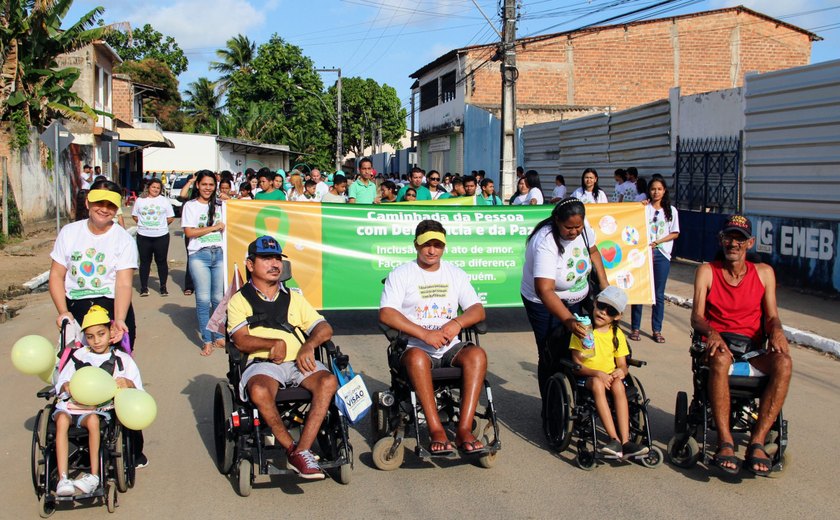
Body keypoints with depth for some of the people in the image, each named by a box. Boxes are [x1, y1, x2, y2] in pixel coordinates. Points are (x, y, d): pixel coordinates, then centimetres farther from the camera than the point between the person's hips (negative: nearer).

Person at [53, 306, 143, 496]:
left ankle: (94, 475, -29)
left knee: (93, 420, -35)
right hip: (71, 404, 2)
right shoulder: (78, 356, 18)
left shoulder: (122, 359, 13)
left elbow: (138, 389, 5)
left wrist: (128, 384, -17)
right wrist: (67, 387, -9)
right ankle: (62, 478, -34)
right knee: (62, 419, -30)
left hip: (100, 408, -2)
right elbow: (60, 384, 15)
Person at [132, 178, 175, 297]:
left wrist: (161, 225, 1)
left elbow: (170, 218, 7)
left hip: (161, 236, 0)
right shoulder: (140, 200, 8)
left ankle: (163, 287, 11)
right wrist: (143, 224, 2)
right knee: (145, 261, 5)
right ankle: (144, 287, 12)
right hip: (143, 236, 1)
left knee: (161, 261, 3)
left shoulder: (165, 201, 7)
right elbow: (135, 216, 11)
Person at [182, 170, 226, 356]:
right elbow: (189, 232, -5)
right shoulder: (190, 206, 4)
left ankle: (218, 337, 15)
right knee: (203, 299, -5)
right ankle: (207, 341, 1)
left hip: (219, 254, 3)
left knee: (219, 298, 4)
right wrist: (214, 227, -5)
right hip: (199, 256, -3)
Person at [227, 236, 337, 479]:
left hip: (300, 361, 3)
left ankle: (302, 451, -31)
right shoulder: (240, 300, 15)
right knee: (259, 391, -38)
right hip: (263, 362, -3)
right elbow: (242, 341, -1)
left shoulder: (294, 297, 25)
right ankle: (291, 448, -20)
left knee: (328, 381, -30)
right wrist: (275, 343, -17)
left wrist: (309, 345, -7)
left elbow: (324, 328, 15)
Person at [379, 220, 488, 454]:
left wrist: (457, 323, -16)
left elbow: (478, 310, 8)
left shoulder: (456, 274, 15)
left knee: (477, 354, -29)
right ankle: (436, 431, -35)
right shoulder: (401, 274, 4)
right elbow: (386, 313, -10)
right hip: (416, 347, -3)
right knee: (416, 357, -38)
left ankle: (464, 429, -31)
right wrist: (425, 334, -20)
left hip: (450, 348, 3)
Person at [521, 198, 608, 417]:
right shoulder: (546, 243, -35)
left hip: (576, 298, 6)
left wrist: (604, 283, 1)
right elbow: (545, 290, -43)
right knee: (552, 357, -3)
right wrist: (568, 321, -52)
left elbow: (592, 251, 10)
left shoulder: (583, 228, -14)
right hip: (545, 303, -6)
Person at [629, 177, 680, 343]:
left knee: (659, 294, 5)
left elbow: (675, 234, 5)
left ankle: (657, 330, 12)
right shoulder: (643, 208, 3)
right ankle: (635, 328, 9)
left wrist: (657, 242, -7)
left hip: (662, 254, 1)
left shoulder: (671, 211, 7)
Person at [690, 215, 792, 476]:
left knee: (783, 363, -32)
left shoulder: (763, 273, 12)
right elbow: (696, 316, -4)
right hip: (719, 346, -2)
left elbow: (771, 316, 8)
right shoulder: (707, 272, 6)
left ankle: (757, 442, -31)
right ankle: (725, 443, -38)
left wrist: (776, 330, -16)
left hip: (753, 351, 2)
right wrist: (711, 332, -26)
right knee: (720, 359, -39)